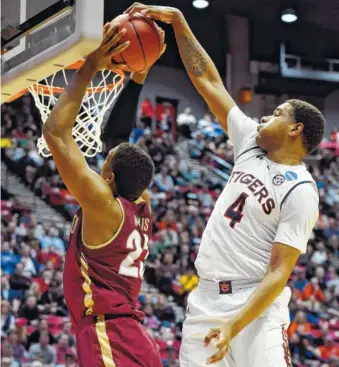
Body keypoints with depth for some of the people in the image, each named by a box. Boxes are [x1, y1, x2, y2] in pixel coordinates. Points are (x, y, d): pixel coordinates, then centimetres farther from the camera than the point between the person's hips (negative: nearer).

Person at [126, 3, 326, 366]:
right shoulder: (251, 144, 9)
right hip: (207, 296, 7)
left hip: (254, 303, -7)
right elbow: (208, 80, 12)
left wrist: (233, 327, -26)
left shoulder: (300, 192, -11)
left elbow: (278, 274, -17)